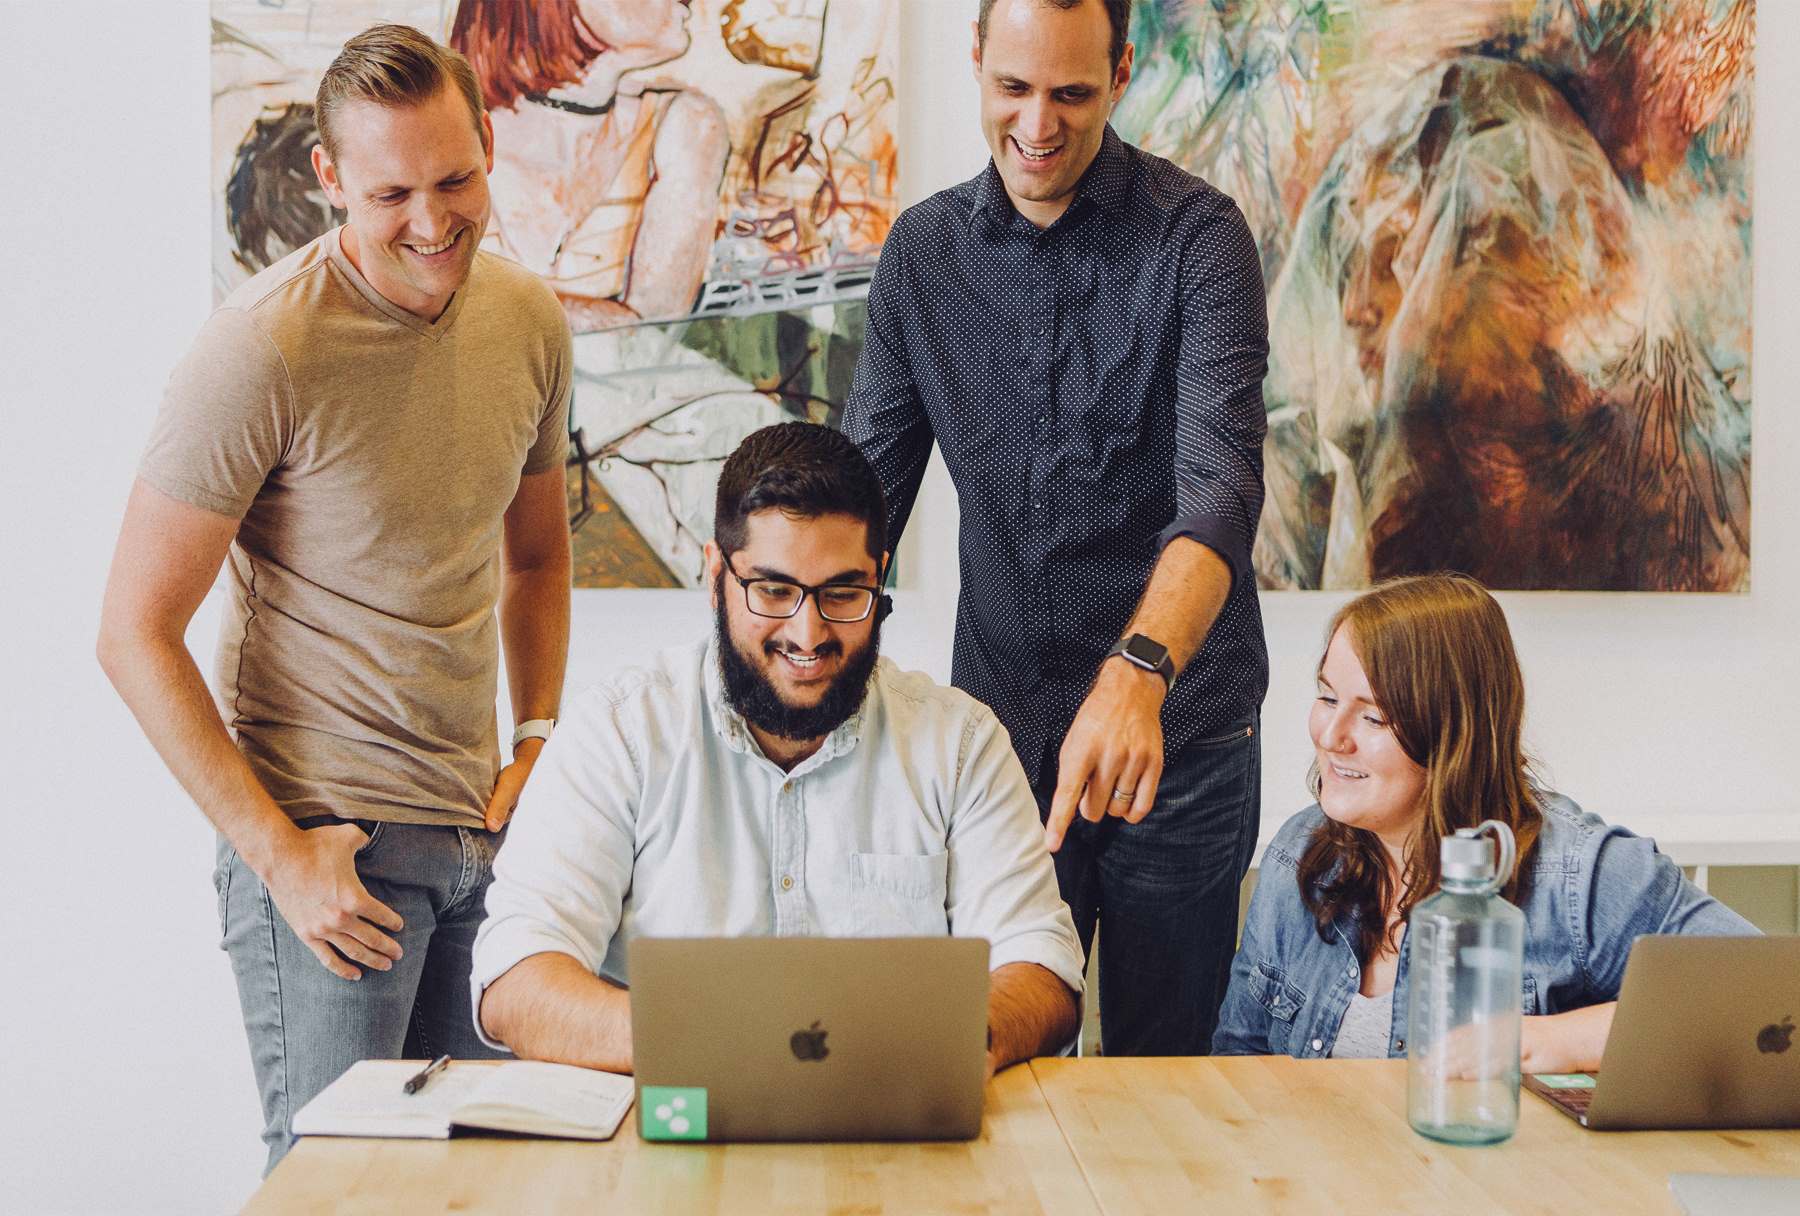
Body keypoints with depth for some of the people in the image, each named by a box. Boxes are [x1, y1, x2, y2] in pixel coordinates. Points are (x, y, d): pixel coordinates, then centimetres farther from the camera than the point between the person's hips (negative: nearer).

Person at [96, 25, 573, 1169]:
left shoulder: (531, 321, 4)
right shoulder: (264, 350, -15)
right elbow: (136, 634, -13)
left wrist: (538, 742, 7)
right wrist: (277, 853, -15)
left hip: (482, 829, 6)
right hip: (324, 835, -6)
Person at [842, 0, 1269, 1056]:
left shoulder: (1197, 238, -9)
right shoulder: (923, 251, 4)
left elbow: (1221, 489, -22)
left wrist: (1138, 672, -39)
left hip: (1177, 728, -3)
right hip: (1000, 720, 3)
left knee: (1164, 1061, 8)